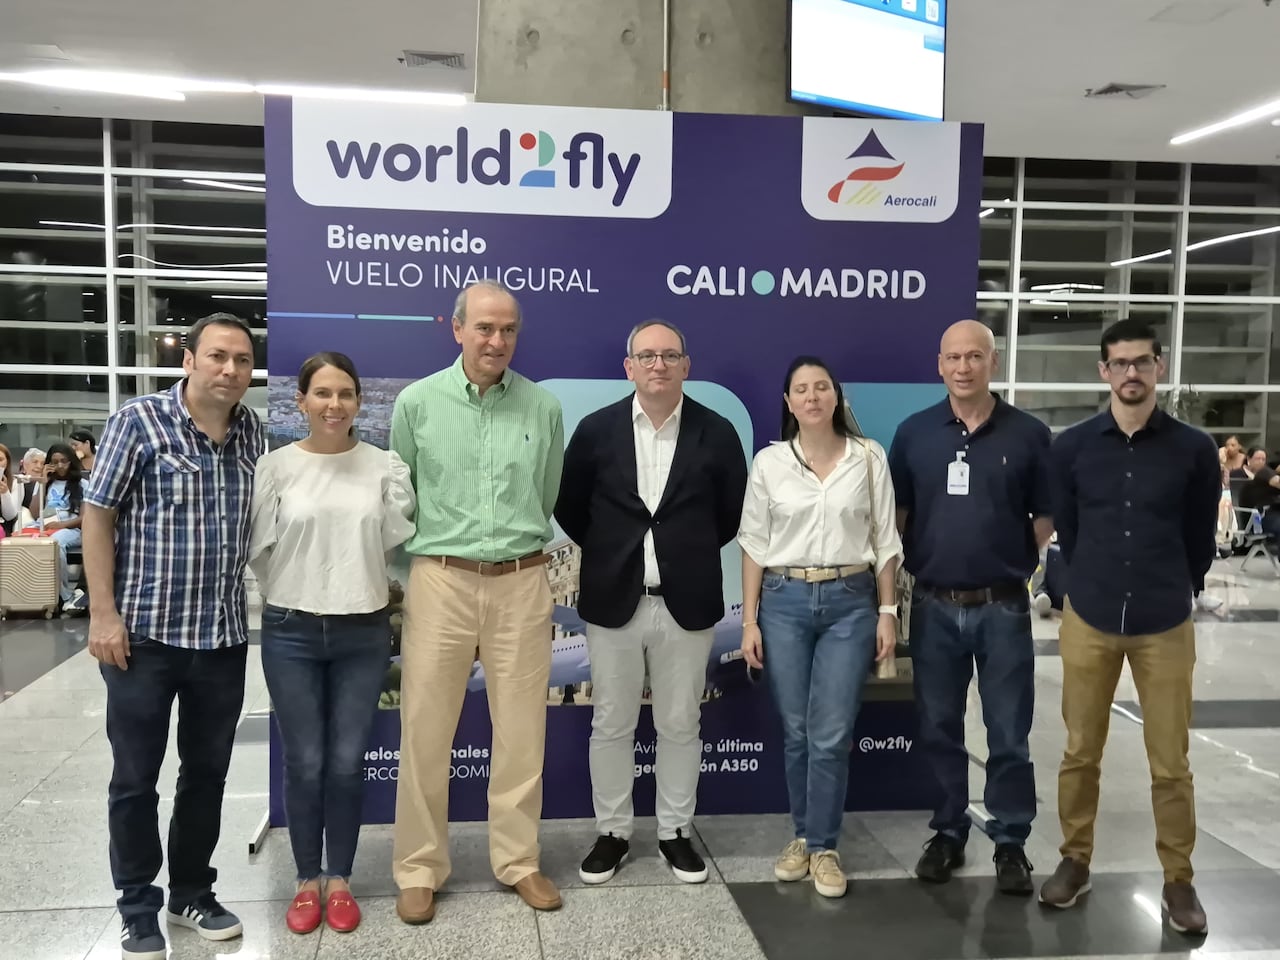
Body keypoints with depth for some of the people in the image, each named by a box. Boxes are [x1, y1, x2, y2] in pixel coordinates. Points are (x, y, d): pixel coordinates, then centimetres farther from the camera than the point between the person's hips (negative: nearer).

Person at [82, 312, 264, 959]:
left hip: (224, 636, 4)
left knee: (207, 773, 15)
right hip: (144, 633, -4)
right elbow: (98, 516, -7)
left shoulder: (254, 433, 5)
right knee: (135, 778, 8)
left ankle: (193, 893, 31)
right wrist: (103, 613, -12)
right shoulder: (137, 422, -8)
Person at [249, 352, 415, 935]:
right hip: (291, 633, 0)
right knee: (304, 763, 7)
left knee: (348, 762, 7)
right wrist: (291, 598, -1)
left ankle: (340, 879, 24)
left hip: (363, 632, 1)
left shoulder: (385, 467, -2)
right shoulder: (276, 467, -3)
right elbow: (259, 548, -1)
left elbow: (397, 541, 0)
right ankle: (307, 880, 25)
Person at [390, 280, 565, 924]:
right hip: (440, 581, -1)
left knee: (521, 731, 8)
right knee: (425, 730, 4)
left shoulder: (544, 408, 3)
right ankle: (419, 869, 19)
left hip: (522, 585, 1)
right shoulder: (417, 402, 0)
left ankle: (518, 860, 24)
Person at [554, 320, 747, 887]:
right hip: (612, 601, 0)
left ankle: (676, 832, 26)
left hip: (686, 603, 0)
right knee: (611, 725, 9)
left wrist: (692, 554, 9)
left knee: (680, 726, 10)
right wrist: (607, 552, 9)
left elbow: (732, 511, 9)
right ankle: (612, 833, 25)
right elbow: (568, 504, 9)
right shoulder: (597, 429, -2)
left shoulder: (717, 433, -2)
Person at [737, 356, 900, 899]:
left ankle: (823, 847, 13)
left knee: (831, 734, -2)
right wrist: (749, 621, 0)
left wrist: (888, 611, 1)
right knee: (795, 731, 9)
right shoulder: (769, 462, 2)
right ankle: (803, 836, 26)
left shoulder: (868, 457, 1)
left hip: (851, 602, -1)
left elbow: (885, 539, 4)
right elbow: (754, 543, 3)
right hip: (784, 601, 1)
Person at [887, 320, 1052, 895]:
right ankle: (948, 831, 27)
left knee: (1009, 734, 7)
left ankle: (1010, 840, 22)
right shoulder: (914, 432, 3)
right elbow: (896, 514, 7)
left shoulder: (1028, 434, -1)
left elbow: (1047, 518, 4)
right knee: (939, 729, 12)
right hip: (934, 606, 2)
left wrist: (1022, 565, -4)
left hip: (1004, 607, -1)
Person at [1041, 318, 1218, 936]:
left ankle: (1178, 880, 21)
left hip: (1165, 625, -1)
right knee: (1081, 752, 10)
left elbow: (1200, 537, 8)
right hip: (1089, 619, 1)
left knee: (1170, 762, 6)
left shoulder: (1192, 449, -3)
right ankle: (1075, 861, 26)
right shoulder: (1073, 446, -1)